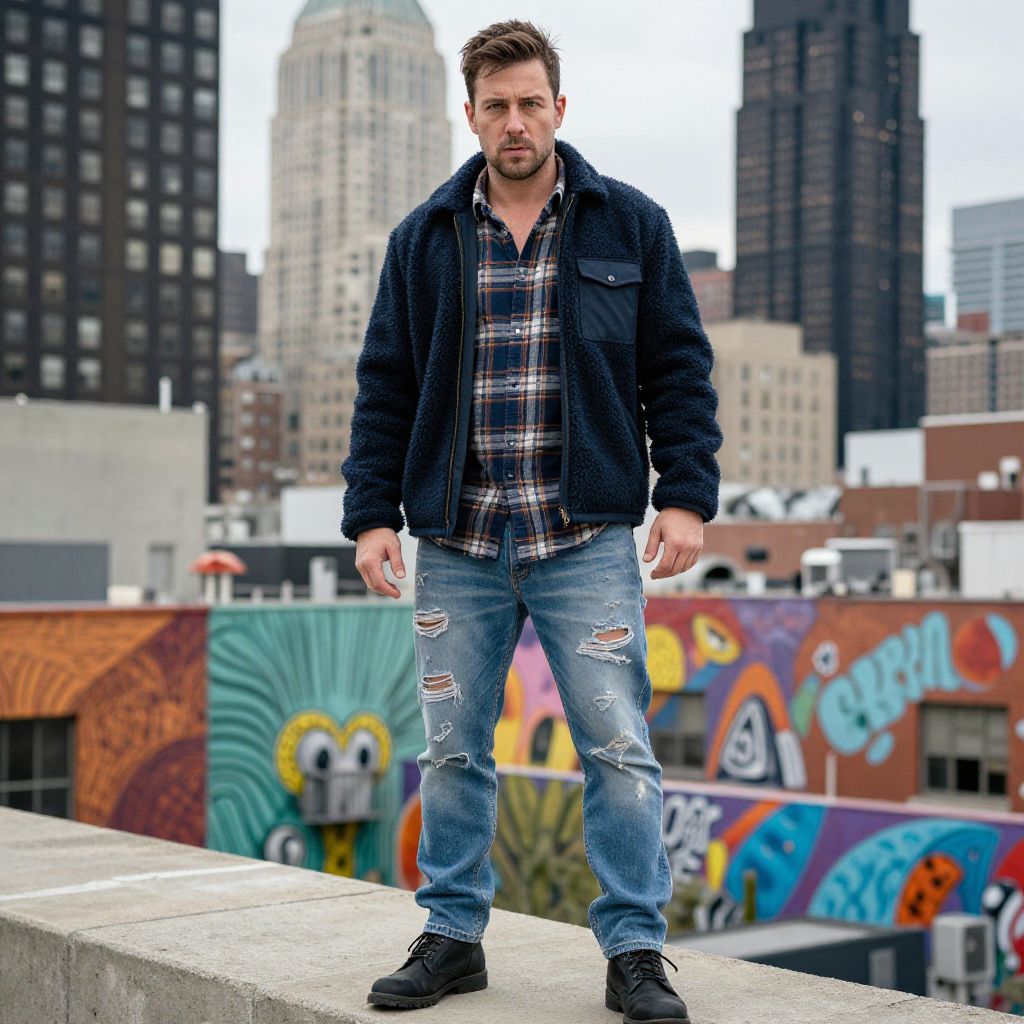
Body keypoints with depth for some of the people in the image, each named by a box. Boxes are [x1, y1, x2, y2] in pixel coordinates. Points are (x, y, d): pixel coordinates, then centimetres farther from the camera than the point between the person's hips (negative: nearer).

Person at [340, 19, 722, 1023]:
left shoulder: (630, 224, 6)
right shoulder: (424, 237, 9)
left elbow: (679, 368, 5)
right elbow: (384, 385, 10)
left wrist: (686, 494, -4)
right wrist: (372, 511, 2)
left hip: (586, 539, -2)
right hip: (457, 541, 2)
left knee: (619, 750, -3)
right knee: (452, 752, 8)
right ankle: (453, 936, 23)